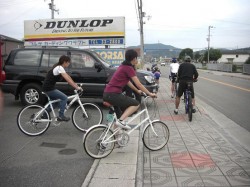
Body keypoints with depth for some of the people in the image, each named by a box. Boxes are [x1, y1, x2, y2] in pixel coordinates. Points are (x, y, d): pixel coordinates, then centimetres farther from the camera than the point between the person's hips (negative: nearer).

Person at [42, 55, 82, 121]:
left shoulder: (59, 67, 13)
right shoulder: (59, 68, -17)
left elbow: (68, 77, 14)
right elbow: (68, 80, -23)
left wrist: (76, 85, 10)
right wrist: (77, 87, -21)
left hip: (48, 88, 10)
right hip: (49, 89, -10)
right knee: (64, 98, -8)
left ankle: (44, 113, 27)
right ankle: (61, 116, -4)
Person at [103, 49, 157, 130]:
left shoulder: (123, 66, 17)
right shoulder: (129, 68, -11)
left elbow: (128, 82, 27)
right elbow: (139, 84, -9)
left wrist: (137, 91, 34)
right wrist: (150, 94, 1)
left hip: (107, 94, 10)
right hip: (113, 95, -10)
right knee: (136, 104, -1)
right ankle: (120, 121, -9)